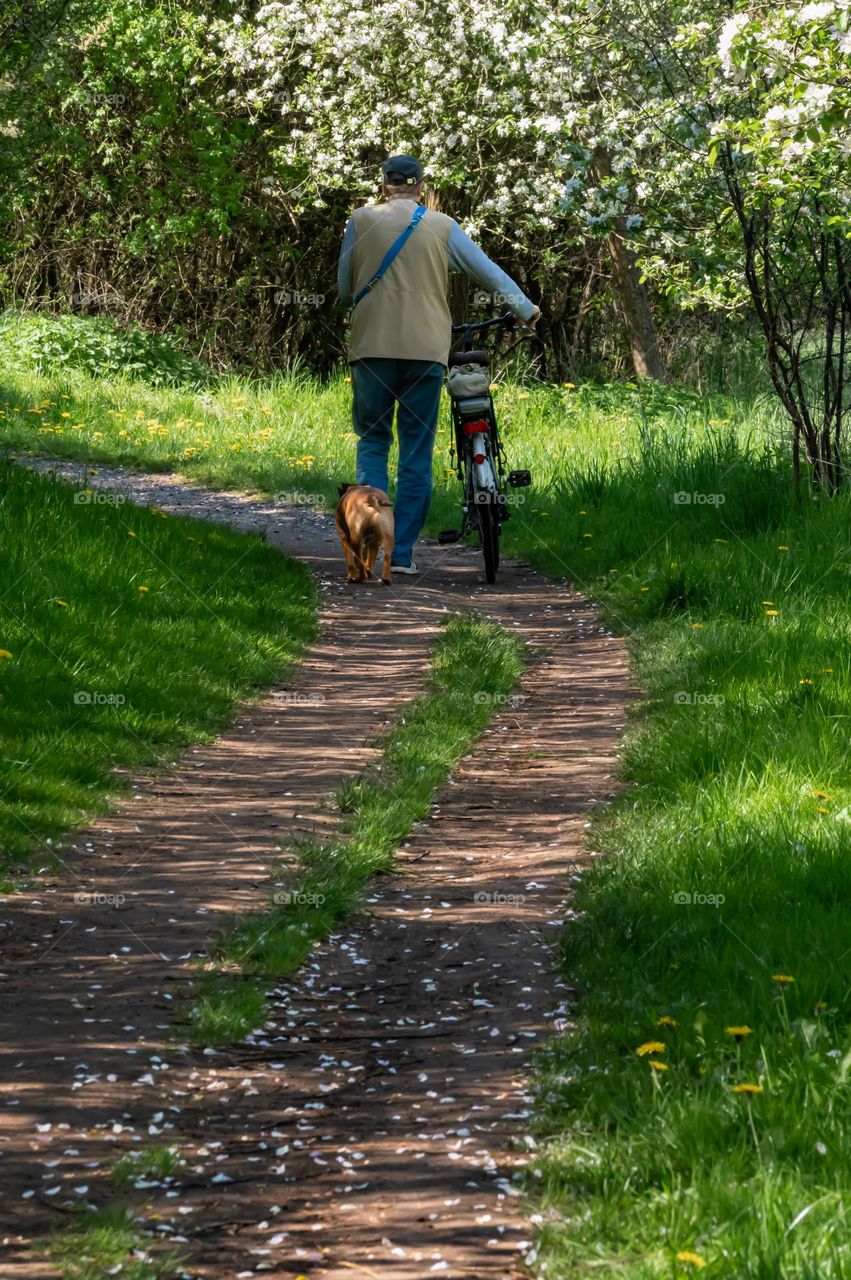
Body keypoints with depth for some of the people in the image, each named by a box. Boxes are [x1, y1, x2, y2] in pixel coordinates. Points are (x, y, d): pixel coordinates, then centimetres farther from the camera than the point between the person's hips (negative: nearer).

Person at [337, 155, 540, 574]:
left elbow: (344, 289, 11)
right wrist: (526, 309, 26)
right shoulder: (441, 226, 6)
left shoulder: (361, 221, 6)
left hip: (372, 346, 0)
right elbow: (488, 272, 12)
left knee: (372, 439, 11)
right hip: (425, 347, 0)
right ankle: (403, 552, 3)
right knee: (417, 449, 6)